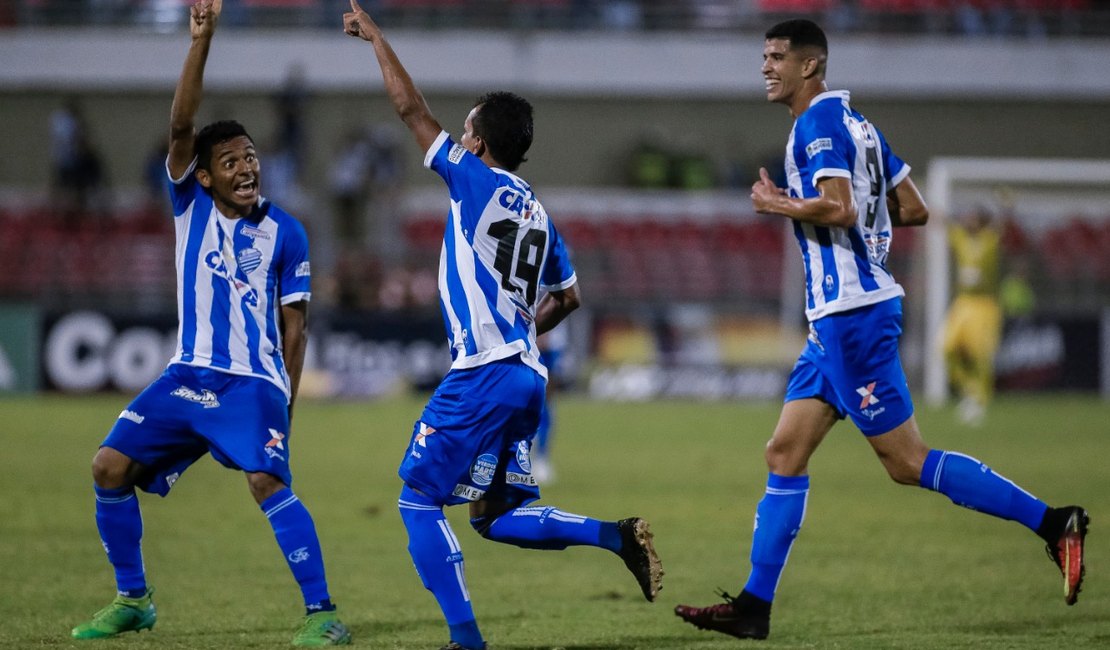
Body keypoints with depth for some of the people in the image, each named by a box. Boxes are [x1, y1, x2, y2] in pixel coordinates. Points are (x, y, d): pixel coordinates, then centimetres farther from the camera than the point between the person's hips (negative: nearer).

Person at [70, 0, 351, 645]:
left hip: (253, 383, -4)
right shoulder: (190, 203, 4)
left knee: (268, 481, -25)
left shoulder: (285, 233, -1)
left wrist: (285, 404, -2)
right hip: (188, 376, 4)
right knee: (111, 466, -3)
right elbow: (181, 125, -10)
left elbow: (294, 325, 3)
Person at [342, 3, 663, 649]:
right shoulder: (536, 209, 17)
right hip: (526, 375, 8)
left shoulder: (476, 181, -4)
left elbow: (411, 106, -1)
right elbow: (568, 296, 24)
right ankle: (618, 535, -3)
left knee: (419, 499, 0)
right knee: (496, 514, 15)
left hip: (482, 377, -8)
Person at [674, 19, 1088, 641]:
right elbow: (914, 210, 17)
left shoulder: (819, 122, -12)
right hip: (838, 315, 10)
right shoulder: (856, 122, 17)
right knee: (785, 455, 7)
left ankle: (1053, 522, -7)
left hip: (853, 315, -10)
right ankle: (754, 606, 7)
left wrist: (779, 204, -10)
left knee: (906, 461, -8)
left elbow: (838, 208, -25)